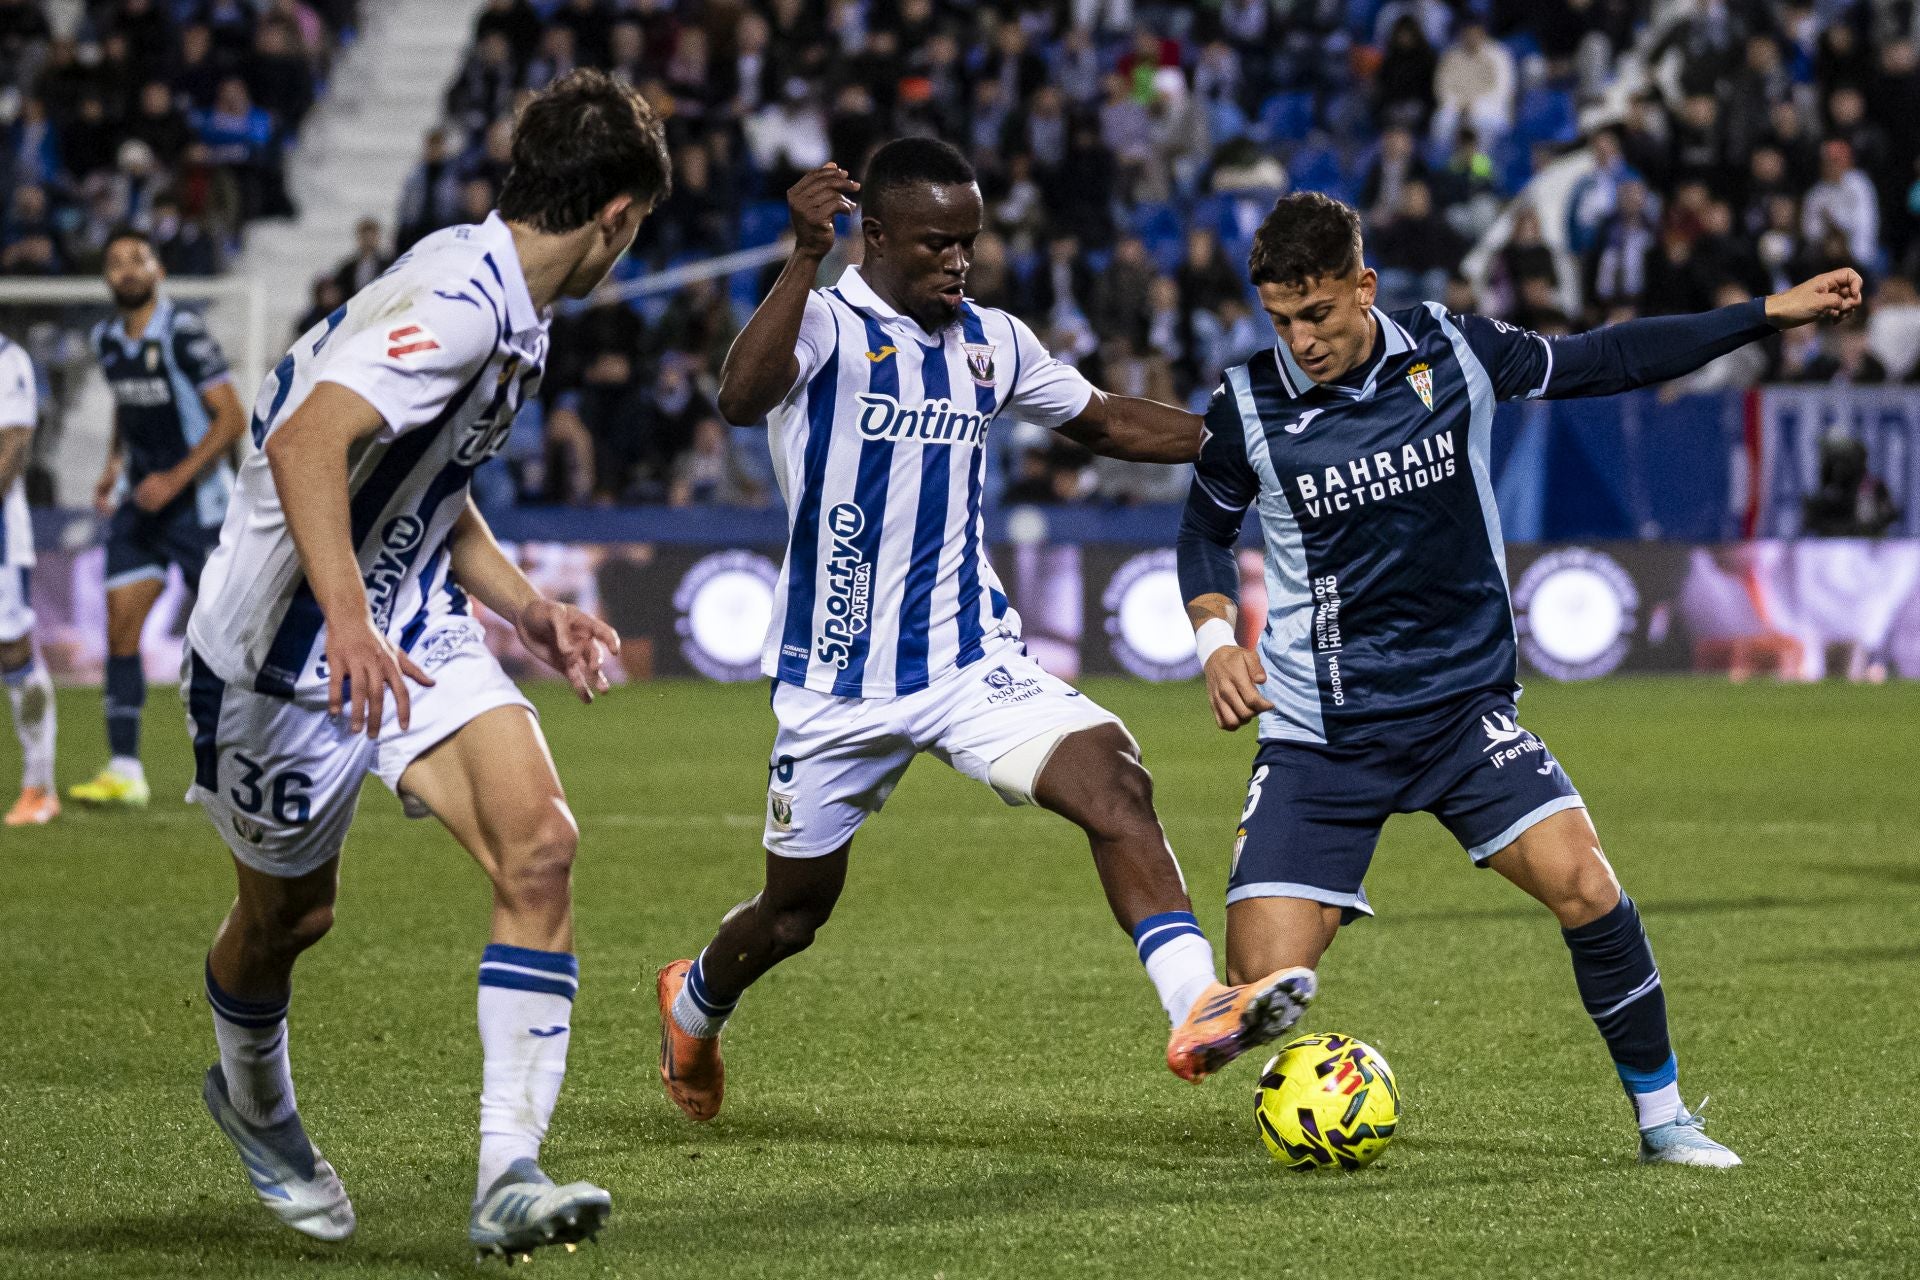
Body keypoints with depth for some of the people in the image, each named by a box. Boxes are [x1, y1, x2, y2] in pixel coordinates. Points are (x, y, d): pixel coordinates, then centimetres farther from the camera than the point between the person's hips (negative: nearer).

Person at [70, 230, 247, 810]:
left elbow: (232, 419, -17)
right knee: (120, 626, -4)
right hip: (138, 502, 6)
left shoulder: (183, 335, -15)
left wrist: (175, 479, -22)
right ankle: (124, 772, -4)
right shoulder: (107, 340, 6)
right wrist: (115, 465, 11)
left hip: (197, 501, -6)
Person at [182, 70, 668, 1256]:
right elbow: (308, 445, -36)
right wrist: (347, 621, -46)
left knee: (539, 842, -15)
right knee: (290, 912, 12)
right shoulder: (457, 299, -23)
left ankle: (510, 1177, -18)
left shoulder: (514, 312, 8)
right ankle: (253, 1100, 46)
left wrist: (524, 605, 14)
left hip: (411, 624, 8)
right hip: (287, 647, -8)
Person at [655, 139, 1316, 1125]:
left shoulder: (991, 343, 6)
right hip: (836, 683, -3)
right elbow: (741, 399, -34)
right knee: (795, 910, 12)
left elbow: (1102, 422, 22)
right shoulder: (825, 324, -13)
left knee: (1112, 782, -23)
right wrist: (804, 258, -45)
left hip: (971, 662, 4)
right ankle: (695, 1002, 46)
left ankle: (1198, 1009, -33)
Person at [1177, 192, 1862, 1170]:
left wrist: (1771, 314, 10)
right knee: (1262, 982, -14)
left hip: (1464, 703, 1)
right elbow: (1205, 530, 12)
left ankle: (1662, 1116, -1)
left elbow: (1602, 362, 9)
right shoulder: (1249, 408, -7)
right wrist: (1216, 638, -6)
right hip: (1319, 736, -1)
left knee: (1582, 881, -20)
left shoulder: (1451, 352, -5)